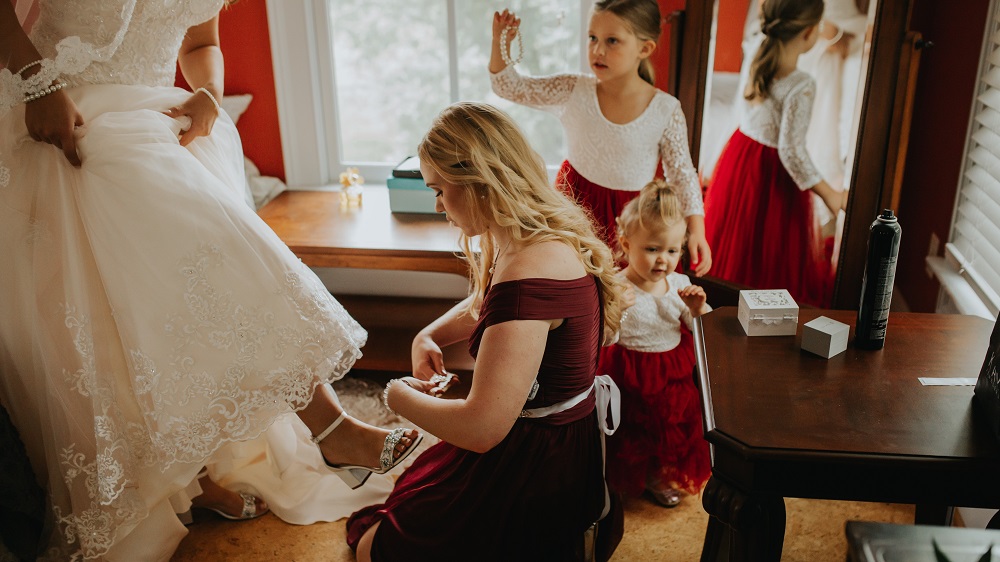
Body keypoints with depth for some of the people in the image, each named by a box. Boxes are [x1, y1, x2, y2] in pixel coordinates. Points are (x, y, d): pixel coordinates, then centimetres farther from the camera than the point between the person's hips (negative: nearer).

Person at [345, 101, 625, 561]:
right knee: (405, 478, 26)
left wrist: (399, 396, -15)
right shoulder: (544, 236, 1)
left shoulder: (530, 271, -32)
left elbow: (481, 427, -33)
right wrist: (429, 335, 3)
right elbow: (481, 306, 22)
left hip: (540, 474, -10)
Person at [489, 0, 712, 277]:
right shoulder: (573, 91, -9)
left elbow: (682, 175, -6)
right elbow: (510, 87, -6)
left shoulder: (666, 111, -13)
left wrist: (696, 230, -13)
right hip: (576, 205, 1)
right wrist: (500, 44, -23)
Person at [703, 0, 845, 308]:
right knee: (770, 247, 9)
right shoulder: (801, 85, -25)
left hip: (740, 152, 7)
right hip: (771, 171, -7)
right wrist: (829, 195, -14)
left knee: (734, 234, 22)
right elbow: (792, 151, -24)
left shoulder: (759, 61, -5)